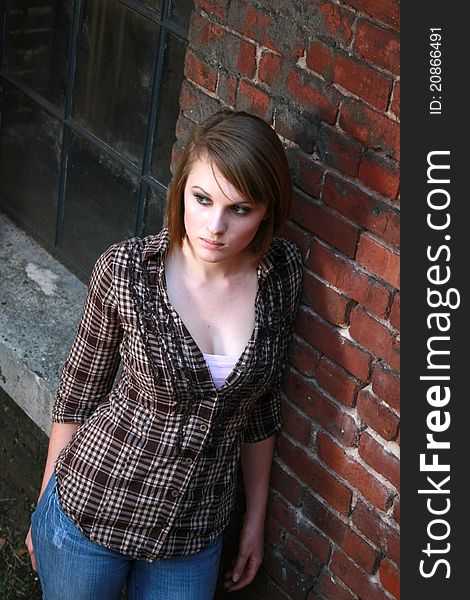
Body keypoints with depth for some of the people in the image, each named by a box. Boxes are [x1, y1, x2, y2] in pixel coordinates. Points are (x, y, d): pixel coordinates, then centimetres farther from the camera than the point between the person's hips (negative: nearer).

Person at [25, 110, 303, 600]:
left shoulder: (282, 274, -11)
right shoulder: (126, 269, -19)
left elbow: (261, 405, 2)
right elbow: (79, 390, -6)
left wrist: (256, 518, 9)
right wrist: (43, 507, 3)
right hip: (92, 510, -2)